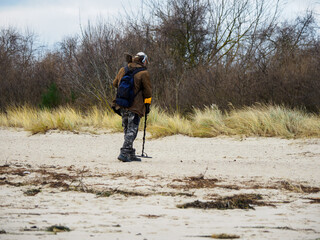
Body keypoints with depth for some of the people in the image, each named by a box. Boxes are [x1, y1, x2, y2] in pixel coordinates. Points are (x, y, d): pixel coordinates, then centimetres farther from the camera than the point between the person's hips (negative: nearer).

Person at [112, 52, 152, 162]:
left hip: (122, 106, 6)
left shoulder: (123, 70, 11)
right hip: (135, 106, -6)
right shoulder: (143, 73, -6)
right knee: (132, 131, -4)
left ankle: (131, 154, 20)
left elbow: (115, 84, 23)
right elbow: (148, 91, -4)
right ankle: (124, 153, -14)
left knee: (127, 130, 16)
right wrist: (147, 105, 5)